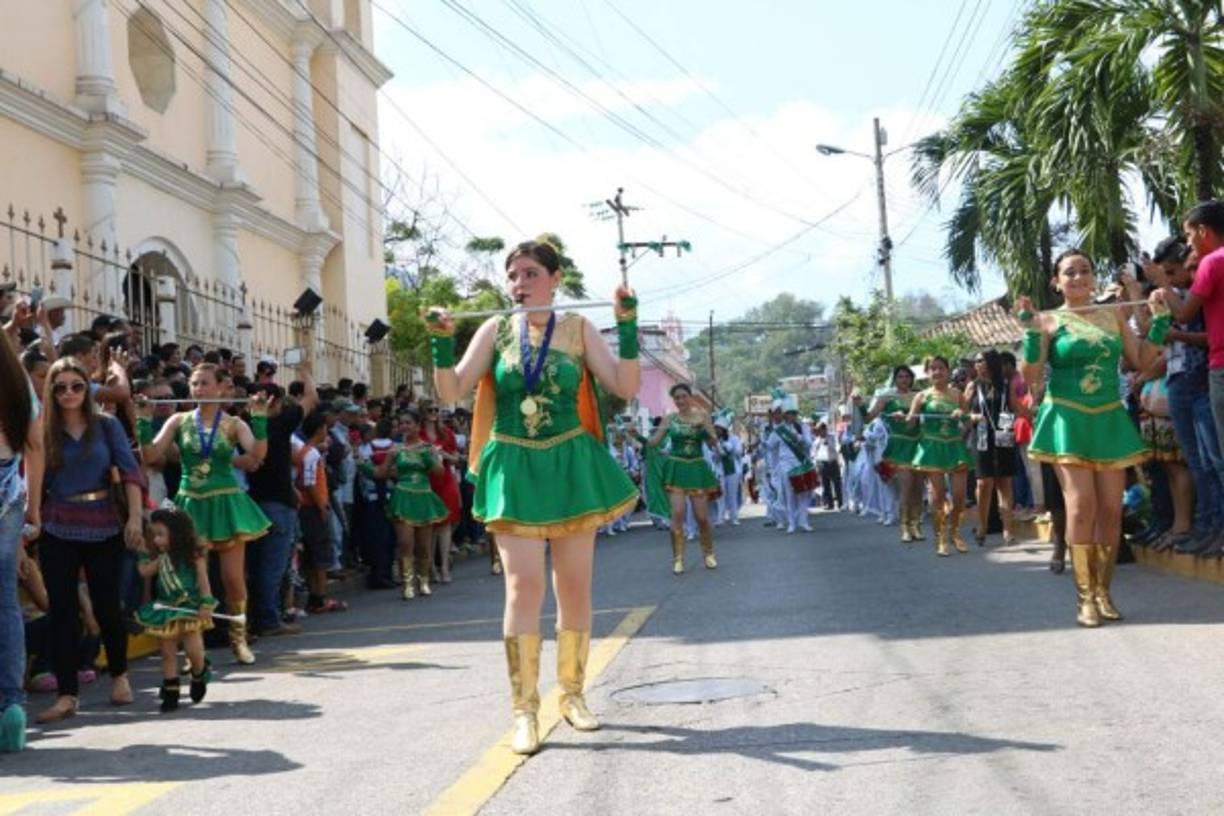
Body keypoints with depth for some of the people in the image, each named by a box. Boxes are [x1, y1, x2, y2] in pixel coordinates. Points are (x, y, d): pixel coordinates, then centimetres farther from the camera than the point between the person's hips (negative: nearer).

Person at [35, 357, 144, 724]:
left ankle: (119, 675, 28)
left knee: (106, 606, 5)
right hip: (57, 531, 1)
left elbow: (130, 471, -3)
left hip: (103, 527, 0)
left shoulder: (107, 425, 1)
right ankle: (67, 694, 3)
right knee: (62, 610, 0)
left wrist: (135, 517, -11)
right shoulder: (43, 431, 1)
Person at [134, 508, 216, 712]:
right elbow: (145, 572, 9)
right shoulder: (163, 557, 6)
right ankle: (170, 692, 10)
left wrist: (206, 605, -15)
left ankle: (200, 674, 25)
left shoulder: (193, 554, -11)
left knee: (193, 649, -8)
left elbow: (203, 579, -11)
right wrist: (145, 553, 8)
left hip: (190, 608, -5)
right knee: (168, 651, 4)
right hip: (167, 609, 5)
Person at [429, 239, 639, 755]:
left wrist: (628, 327, -14)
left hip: (571, 466, 1)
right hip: (514, 469, -1)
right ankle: (524, 709, -5)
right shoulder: (496, 330, 3)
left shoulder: (577, 329, 2)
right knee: (524, 587, -9)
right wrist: (442, 342, -15)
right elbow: (452, 391, -1)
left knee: (575, 587, 8)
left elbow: (625, 387, -5)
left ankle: (572, 693, 23)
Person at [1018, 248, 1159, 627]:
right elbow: (1031, 378, -5)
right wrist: (1030, 331, -14)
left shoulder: (1114, 315, 12)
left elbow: (1142, 361, 11)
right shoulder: (1049, 321, 1)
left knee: (1111, 509, 1)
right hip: (1068, 420, -4)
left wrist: (1161, 319, 5)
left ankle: (1103, 591, 11)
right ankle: (1085, 596, -9)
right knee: (1081, 505, -14)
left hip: (1110, 419, 4)